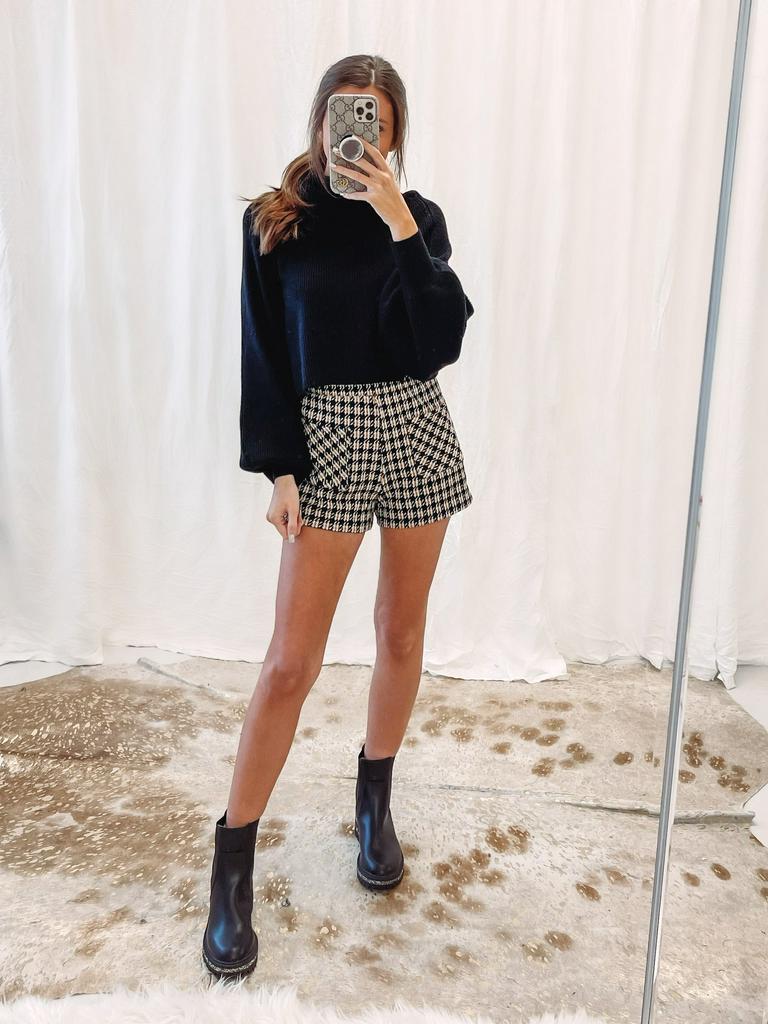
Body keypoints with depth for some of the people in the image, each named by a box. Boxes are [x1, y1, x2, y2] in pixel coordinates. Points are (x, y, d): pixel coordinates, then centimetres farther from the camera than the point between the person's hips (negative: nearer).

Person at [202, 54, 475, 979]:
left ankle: (373, 803, 34)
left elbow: (444, 341, -9)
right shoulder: (275, 222, 0)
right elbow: (263, 357, -2)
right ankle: (232, 867, 9)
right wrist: (279, 471, -9)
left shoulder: (417, 218, 5)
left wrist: (399, 227, -13)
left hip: (416, 433, 3)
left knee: (402, 633, 11)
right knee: (291, 661, -5)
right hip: (326, 437, -2)